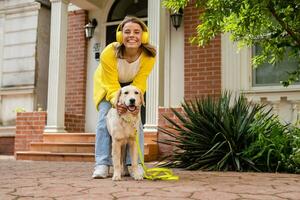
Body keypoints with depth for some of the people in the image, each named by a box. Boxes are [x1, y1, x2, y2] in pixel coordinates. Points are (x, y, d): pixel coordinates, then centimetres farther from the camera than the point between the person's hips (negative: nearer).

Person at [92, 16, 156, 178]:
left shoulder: (149, 56, -30)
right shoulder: (109, 53, -36)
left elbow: (139, 85, -24)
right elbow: (112, 85, -31)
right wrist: (117, 102, -49)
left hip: (131, 86, 2)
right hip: (107, 84, -1)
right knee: (105, 118, -15)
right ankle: (102, 164, -13)